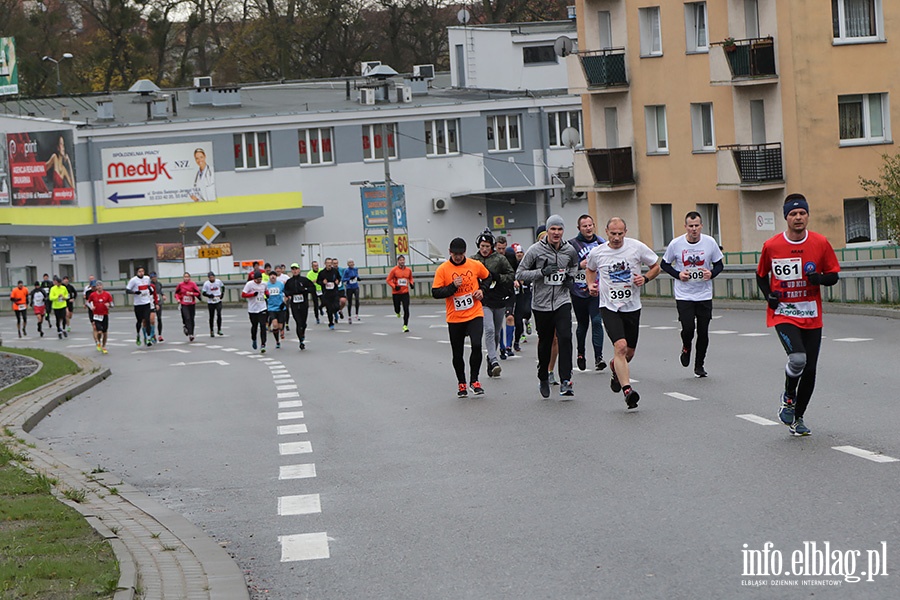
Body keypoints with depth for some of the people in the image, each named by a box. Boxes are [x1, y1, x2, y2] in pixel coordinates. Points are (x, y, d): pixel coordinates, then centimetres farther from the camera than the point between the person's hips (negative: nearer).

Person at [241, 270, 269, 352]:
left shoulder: (264, 284, 5)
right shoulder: (249, 284, -8)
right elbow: (243, 295, -11)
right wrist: (253, 294, -21)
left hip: (262, 309, 2)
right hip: (252, 309, -2)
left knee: (263, 326, -10)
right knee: (254, 326, 11)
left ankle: (263, 345, -11)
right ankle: (253, 340, 40)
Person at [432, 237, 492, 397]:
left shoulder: (475, 265, 1)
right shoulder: (443, 269, -5)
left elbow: (487, 277, 20)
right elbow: (435, 293, -9)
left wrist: (482, 289, 2)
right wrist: (453, 286, -21)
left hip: (475, 314, 0)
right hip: (454, 318, 0)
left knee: (476, 345, -19)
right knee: (457, 353, 8)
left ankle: (474, 381, -3)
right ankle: (461, 383, 27)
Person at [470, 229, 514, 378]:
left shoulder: (500, 259, -1)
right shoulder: (473, 260, 3)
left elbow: (512, 275, -1)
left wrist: (497, 277, -15)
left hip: (499, 299, 2)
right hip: (483, 301, -2)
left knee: (497, 332, 13)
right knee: (489, 329, -19)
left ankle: (491, 356, 33)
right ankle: (494, 361, -23)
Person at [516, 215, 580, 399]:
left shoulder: (569, 250, 4)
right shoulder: (536, 250, -8)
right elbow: (520, 274, -6)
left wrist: (571, 277, 5)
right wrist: (542, 272, -18)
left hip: (562, 302, 1)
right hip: (541, 303, -1)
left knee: (565, 338, -17)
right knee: (545, 342, 9)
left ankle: (565, 381, -17)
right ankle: (543, 378, 31)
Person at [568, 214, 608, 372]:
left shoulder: (601, 243, 6)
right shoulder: (572, 245, -4)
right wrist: (580, 265, -18)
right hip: (578, 292, -1)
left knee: (596, 322, -11)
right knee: (582, 324, 10)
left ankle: (599, 357, -11)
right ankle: (580, 354, 31)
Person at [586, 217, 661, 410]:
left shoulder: (637, 247, -5)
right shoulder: (597, 252, -2)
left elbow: (656, 266, 7)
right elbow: (590, 269, 20)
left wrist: (645, 278, -12)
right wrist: (591, 284, 1)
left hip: (632, 307, 2)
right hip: (609, 307, -2)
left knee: (629, 352, 12)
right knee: (621, 346, -22)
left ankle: (615, 370, 46)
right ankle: (627, 390, -26)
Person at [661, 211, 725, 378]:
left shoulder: (710, 242, -5)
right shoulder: (676, 244, -7)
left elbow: (719, 264, 6)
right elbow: (664, 264, 6)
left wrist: (711, 273, -15)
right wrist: (678, 274, -11)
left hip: (704, 295, 1)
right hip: (684, 295, -1)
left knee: (703, 332, 2)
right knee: (688, 328, -14)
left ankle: (699, 365, 21)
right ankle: (686, 348, 22)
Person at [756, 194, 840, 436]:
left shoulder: (820, 243, -2)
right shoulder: (771, 246, -4)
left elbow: (833, 276, 5)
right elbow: (761, 275, 12)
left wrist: (819, 278, -17)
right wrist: (768, 294, -6)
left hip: (811, 316, 3)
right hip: (783, 314, -3)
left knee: (809, 370, 5)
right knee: (797, 358, -25)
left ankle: (798, 418, 25)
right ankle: (788, 397, 5)